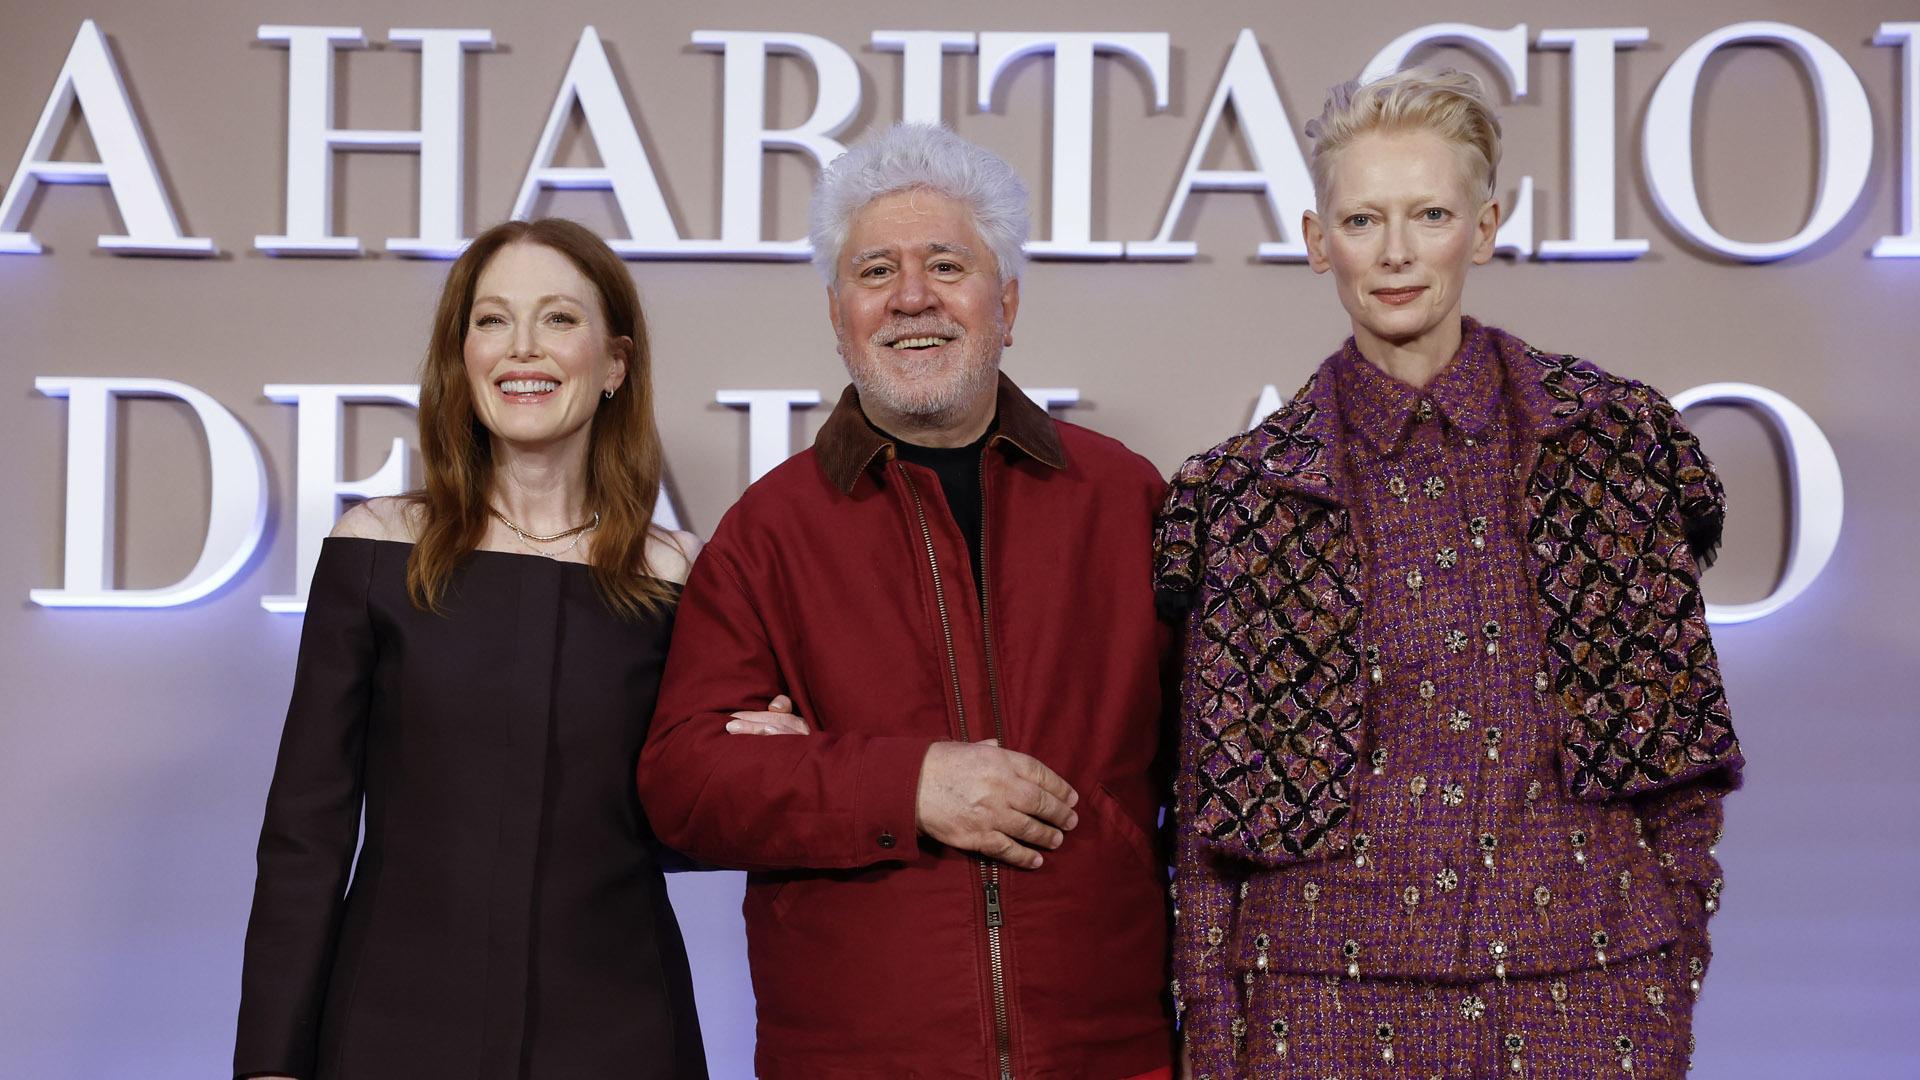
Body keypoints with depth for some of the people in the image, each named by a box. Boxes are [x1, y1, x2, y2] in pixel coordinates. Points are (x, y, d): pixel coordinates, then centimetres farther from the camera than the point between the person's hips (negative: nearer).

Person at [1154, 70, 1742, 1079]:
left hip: (1586, 990, 1)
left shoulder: (1612, 435, 1)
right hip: (1333, 990, 0)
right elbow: (1212, 802, 2)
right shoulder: (1247, 490, -1)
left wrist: (1673, 974, 3)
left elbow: (1678, 723, 6)